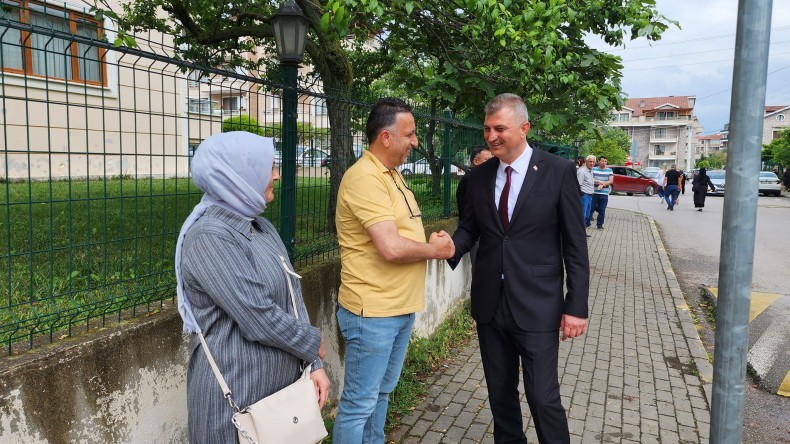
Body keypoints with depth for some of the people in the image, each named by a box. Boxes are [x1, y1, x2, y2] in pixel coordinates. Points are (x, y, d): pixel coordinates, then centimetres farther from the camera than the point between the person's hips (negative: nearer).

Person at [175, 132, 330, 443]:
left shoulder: (262, 228, 7)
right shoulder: (210, 237, -21)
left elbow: (293, 298, 6)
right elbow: (259, 319, -24)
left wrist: (314, 364, 0)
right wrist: (314, 345, -9)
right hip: (237, 393, -8)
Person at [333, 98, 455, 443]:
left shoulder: (391, 174, 12)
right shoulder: (365, 178, -19)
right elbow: (391, 248, -27)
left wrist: (433, 242, -1)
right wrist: (434, 250, -10)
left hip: (401, 307, 10)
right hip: (373, 312, -9)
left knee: (382, 393, 23)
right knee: (359, 404, 4)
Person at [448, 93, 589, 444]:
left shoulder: (558, 171, -7)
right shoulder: (479, 175, 4)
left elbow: (575, 244, -6)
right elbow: (469, 227, 9)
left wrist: (577, 306, -9)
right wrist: (452, 247, -15)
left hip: (536, 307, -4)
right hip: (490, 305, 4)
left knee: (543, 398, 2)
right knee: (500, 394, 17)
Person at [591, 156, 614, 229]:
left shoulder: (609, 170, 8)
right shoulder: (594, 169, 3)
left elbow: (611, 181, 0)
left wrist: (602, 185, -13)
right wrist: (600, 182, -16)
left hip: (604, 194, 1)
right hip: (594, 193, -1)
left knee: (602, 210, 4)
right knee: (591, 208, 2)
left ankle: (599, 224, 14)